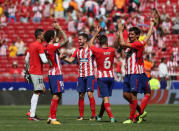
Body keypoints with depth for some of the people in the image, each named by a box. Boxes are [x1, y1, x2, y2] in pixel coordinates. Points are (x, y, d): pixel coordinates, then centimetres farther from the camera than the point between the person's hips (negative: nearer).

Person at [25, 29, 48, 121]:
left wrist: (28, 69, 27)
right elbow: (44, 60, -20)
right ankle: (32, 115, -6)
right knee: (37, 92, -6)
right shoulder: (40, 46, -15)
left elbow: (26, 59, 19)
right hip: (37, 72, -10)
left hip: (32, 71, 10)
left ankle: (31, 112, 12)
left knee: (43, 90, 16)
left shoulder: (31, 45, 14)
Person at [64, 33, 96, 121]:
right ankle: (81, 115, 11)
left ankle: (93, 115, -8)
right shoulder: (78, 50, 10)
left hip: (90, 75, -4)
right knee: (81, 95, 5)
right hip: (80, 76, 5)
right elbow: (70, 60, 9)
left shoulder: (91, 49, -2)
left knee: (90, 94, -12)